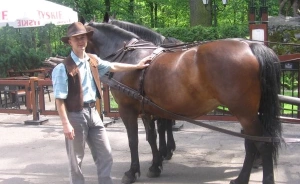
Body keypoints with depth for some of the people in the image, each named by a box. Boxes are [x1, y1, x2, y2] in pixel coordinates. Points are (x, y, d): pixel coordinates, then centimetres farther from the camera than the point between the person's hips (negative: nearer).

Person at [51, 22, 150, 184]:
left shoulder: (93, 60, 5)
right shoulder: (63, 67, -15)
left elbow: (113, 67, 20)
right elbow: (59, 99, -16)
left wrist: (137, 66, 26)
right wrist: (66, 124, -20)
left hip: (92, 112, 7)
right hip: (75, 115, -6)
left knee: (106, 155, 12)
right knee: (76, 159, 9)